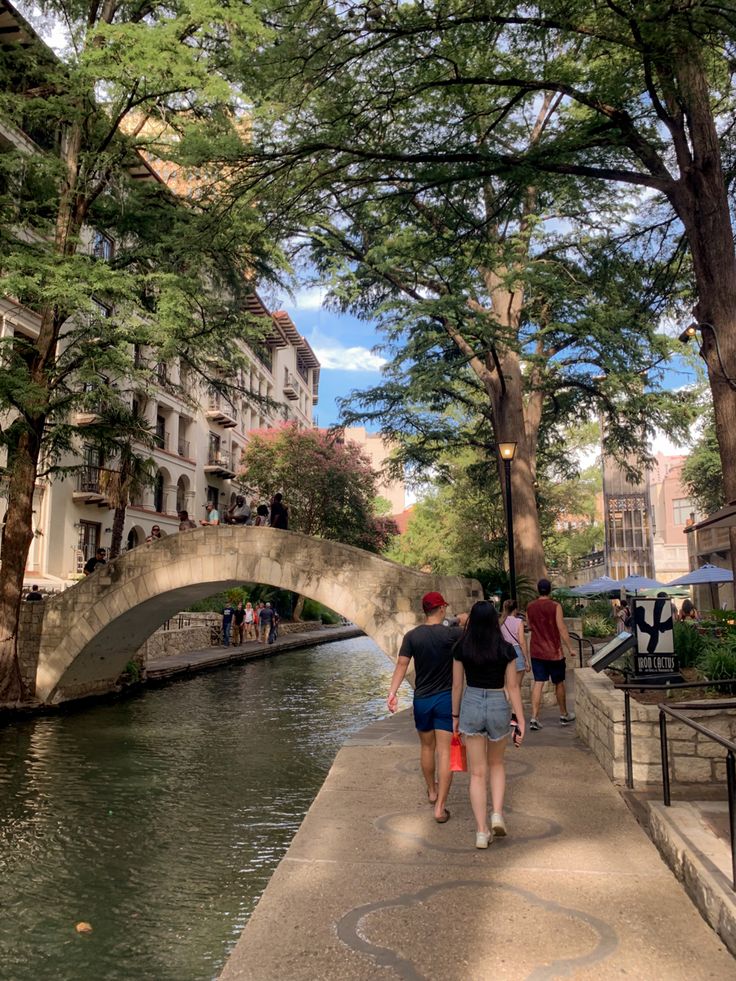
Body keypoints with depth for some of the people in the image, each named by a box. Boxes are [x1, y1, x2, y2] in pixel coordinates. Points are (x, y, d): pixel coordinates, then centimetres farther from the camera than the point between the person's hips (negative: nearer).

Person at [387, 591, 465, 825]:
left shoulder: (412, 636, -6)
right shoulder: (452, 634, -11)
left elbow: (401, 666, -11)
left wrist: (392, 692, -14)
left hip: (422, 700, 3)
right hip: (446, 699, -3)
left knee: (426, 747, 22)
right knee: (445, 752, -1)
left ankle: (432, 791, 40)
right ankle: (440, 807, -4)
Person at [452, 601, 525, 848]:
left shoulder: (461, 648, -5)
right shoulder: (506, 649, -7)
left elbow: (457, 685, 1)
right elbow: (512, 687, -6)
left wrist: (455, 716, 11)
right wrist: (520, 719, 1)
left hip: (471, 706, 0)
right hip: (499, 707, 0)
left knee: (478, 772, 8)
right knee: (496, 764, 24)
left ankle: (481, 832, 9)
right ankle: (497, 814, 9)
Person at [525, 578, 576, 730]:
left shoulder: (530, 607, 1)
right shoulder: (555, 606, -11)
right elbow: (562, 629, -13)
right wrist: (570, 648, -5)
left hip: (536, 651, 3)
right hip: (554, 652, -3)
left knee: (538, 683, 1)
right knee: (559, 683, 13)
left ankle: (534, 718, -9)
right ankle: (564, 715, 28)